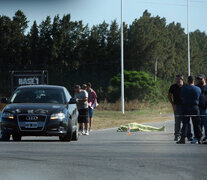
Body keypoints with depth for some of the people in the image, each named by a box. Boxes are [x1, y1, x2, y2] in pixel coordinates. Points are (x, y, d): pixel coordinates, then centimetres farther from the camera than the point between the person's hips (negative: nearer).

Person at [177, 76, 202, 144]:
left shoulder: (184, 89, -4)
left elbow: (182, 97, 3)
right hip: (195, 107, 1)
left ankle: (183, 138, -4)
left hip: (186, 107, -1)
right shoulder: (198, 89, -2)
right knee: (197, 124, 6)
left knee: (185, 124, 3)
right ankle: (199, 139, 6)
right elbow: (200, 98, 6)